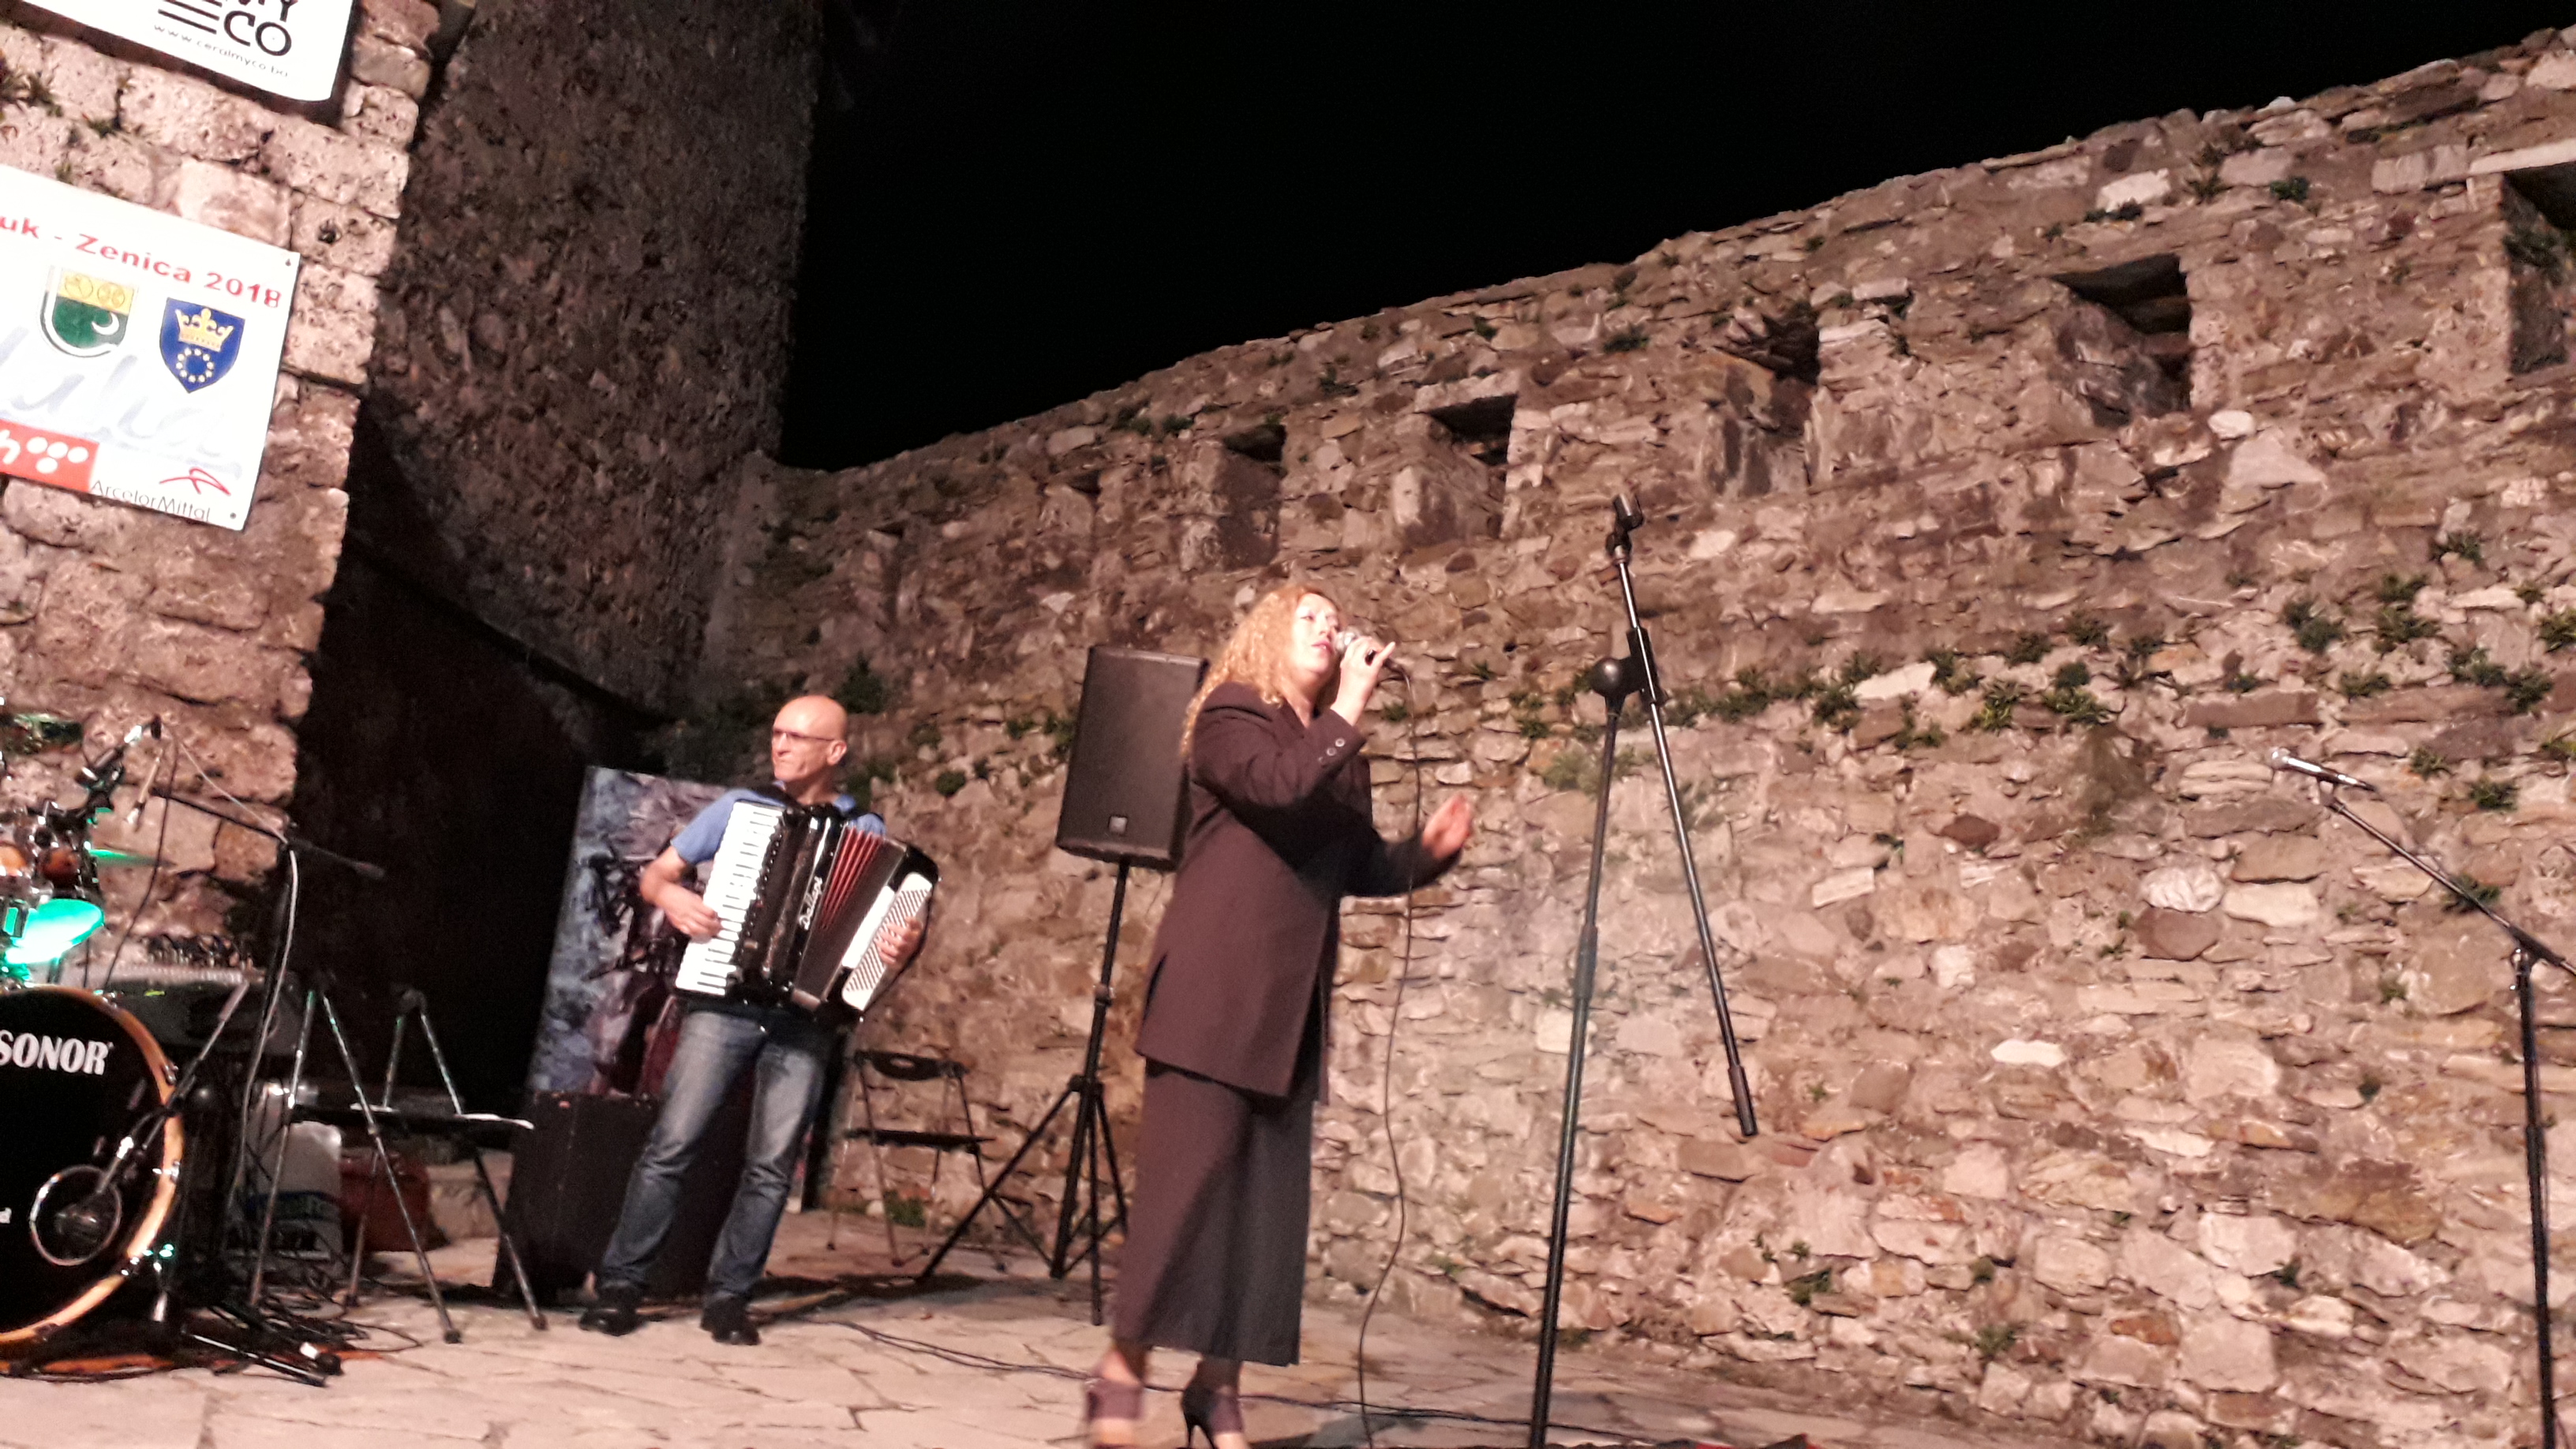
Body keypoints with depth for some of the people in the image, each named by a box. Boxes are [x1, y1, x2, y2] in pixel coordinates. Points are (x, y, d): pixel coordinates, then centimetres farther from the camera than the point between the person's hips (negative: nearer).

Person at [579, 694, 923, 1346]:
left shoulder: (867, 833, 8)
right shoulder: (739, 807, 9)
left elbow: (885, 925, 5)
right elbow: (652, 875, 13)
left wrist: (904, 947, -18)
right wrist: (671, 896, -9)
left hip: (804, 1020, 0)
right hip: (724, 1003, 0)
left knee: (772, 1164, -2)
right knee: (673, 1142, -7)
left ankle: (729, 1296, 10)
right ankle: (620, 1283, 4)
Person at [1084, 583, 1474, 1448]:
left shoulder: (1341, 755, 19)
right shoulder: (1230, 715, 0)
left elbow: (1362, 869, 18)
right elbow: (1277, 787, -19)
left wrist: (1429, 851, 2)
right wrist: (1348, 709, -12)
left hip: (1291, 1002, 7)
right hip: (1216, 989, -6)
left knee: (1269, 1193, 5)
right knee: (1188, 1173, -8)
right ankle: (1123, 1369, 2)